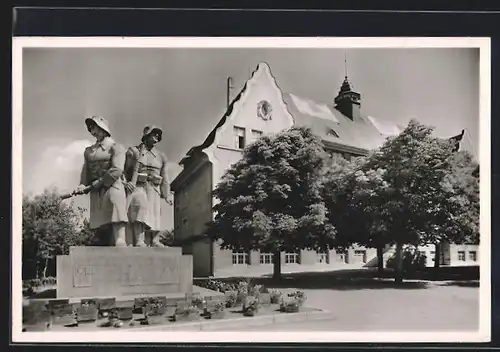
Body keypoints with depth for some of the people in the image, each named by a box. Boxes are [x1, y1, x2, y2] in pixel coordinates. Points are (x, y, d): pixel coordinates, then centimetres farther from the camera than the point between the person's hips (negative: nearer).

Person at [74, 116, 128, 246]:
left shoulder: (116, 147, 3)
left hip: (113, 188, -6)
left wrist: (97, 184, -14)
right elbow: (85, 172, 12)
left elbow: (116, 171, -10)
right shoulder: (89, 151, 21)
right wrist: (83, 186, -8)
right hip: (96, 194, 6)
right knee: (101, 230, 3)